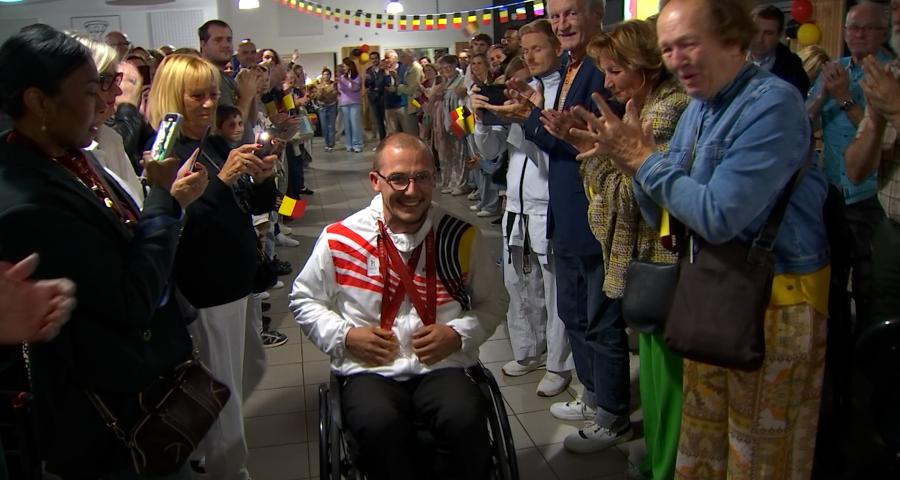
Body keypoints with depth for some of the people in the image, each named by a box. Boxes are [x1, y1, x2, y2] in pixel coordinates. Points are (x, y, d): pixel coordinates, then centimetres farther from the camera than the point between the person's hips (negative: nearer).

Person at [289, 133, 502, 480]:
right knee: (380, 426, -34)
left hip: (443, 367, 1)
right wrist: (345, 335, -3)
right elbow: (304, 299, 13)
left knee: (465, 421, -30)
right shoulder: (340, 239, 0)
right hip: (369, 370, -1)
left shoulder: (459, 237, 3)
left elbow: (489, 305, 15)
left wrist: (459, 334, -5)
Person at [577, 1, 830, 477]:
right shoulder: (698, 107, 6)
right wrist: (629, 160, -10)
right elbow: (663, 214, 7)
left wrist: (645, 158, -18)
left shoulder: (772, 103, -20)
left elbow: (719, 217, -27)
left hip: (776, 302, -7)